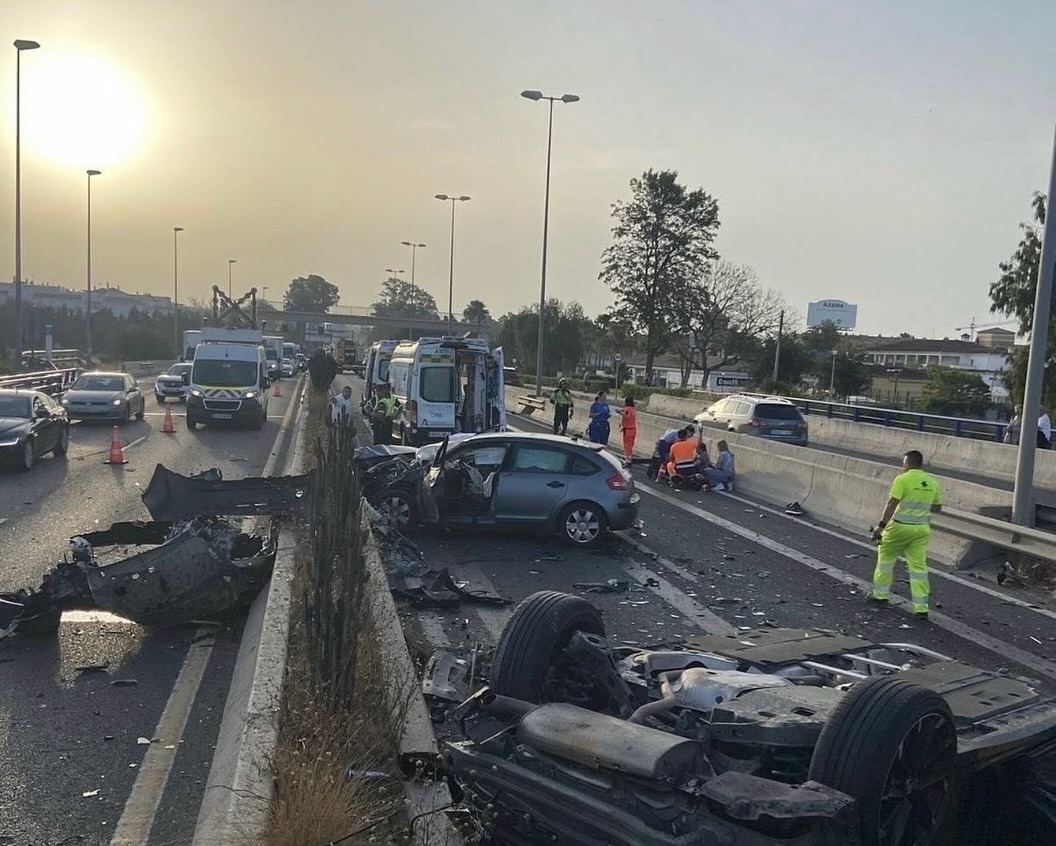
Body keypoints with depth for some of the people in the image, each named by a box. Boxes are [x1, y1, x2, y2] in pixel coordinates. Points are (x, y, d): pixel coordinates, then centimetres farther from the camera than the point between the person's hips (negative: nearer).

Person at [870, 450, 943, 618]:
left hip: (900, 527, -5)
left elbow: (892, 504, -18)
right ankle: (921, 607, 3)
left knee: (885, 557, 15)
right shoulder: (932, 482, 6)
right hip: (922, 529, 5)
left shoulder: (903, 479, -11)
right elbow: (937, 508, 16)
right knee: (918, 565, 5)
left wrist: (881, 525, -17)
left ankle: (881, 594, 23)